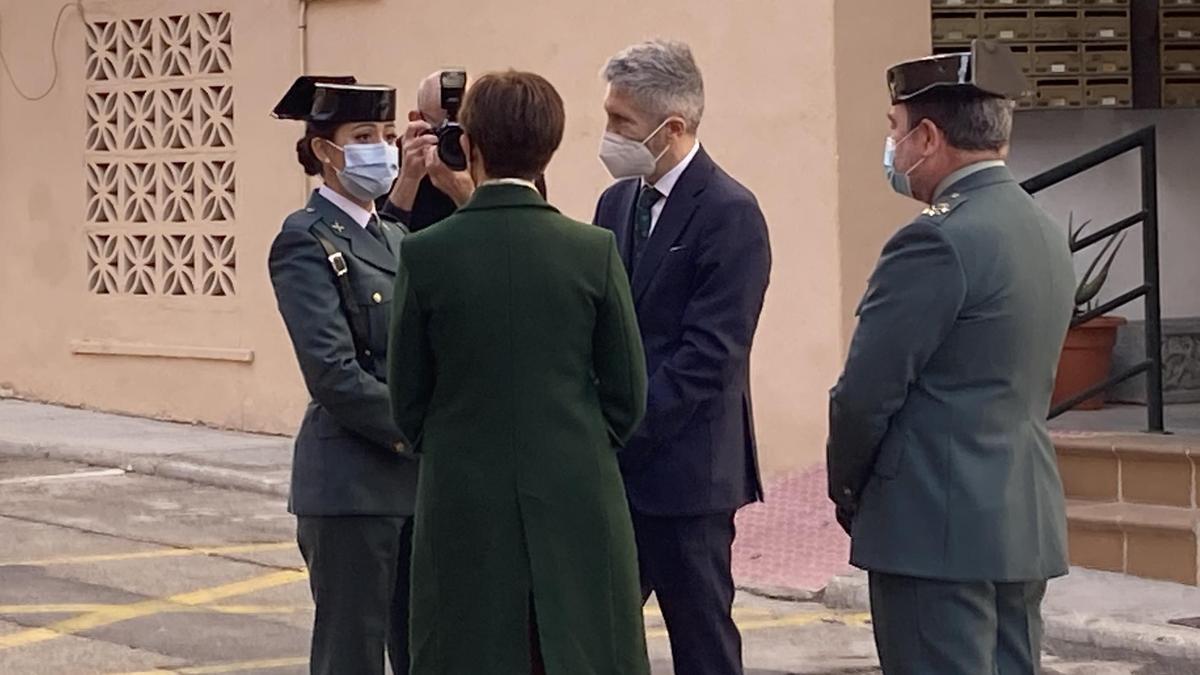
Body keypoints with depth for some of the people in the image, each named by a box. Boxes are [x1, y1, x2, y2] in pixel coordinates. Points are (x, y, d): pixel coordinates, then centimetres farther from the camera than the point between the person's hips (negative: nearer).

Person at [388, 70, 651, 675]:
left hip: (463, 504, 0)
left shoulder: (425, 254, -7)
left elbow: (407, 398, 1)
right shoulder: (593, 250, -6)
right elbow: (626, 393, 0)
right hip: (577, 502, 0)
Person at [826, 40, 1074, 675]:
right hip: (1025, 522, 9)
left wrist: (846, 489, 3)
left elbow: (865, 395, -15)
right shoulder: (1046, 234, 12)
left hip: (939, 526, -9)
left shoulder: (938, 242, -16)